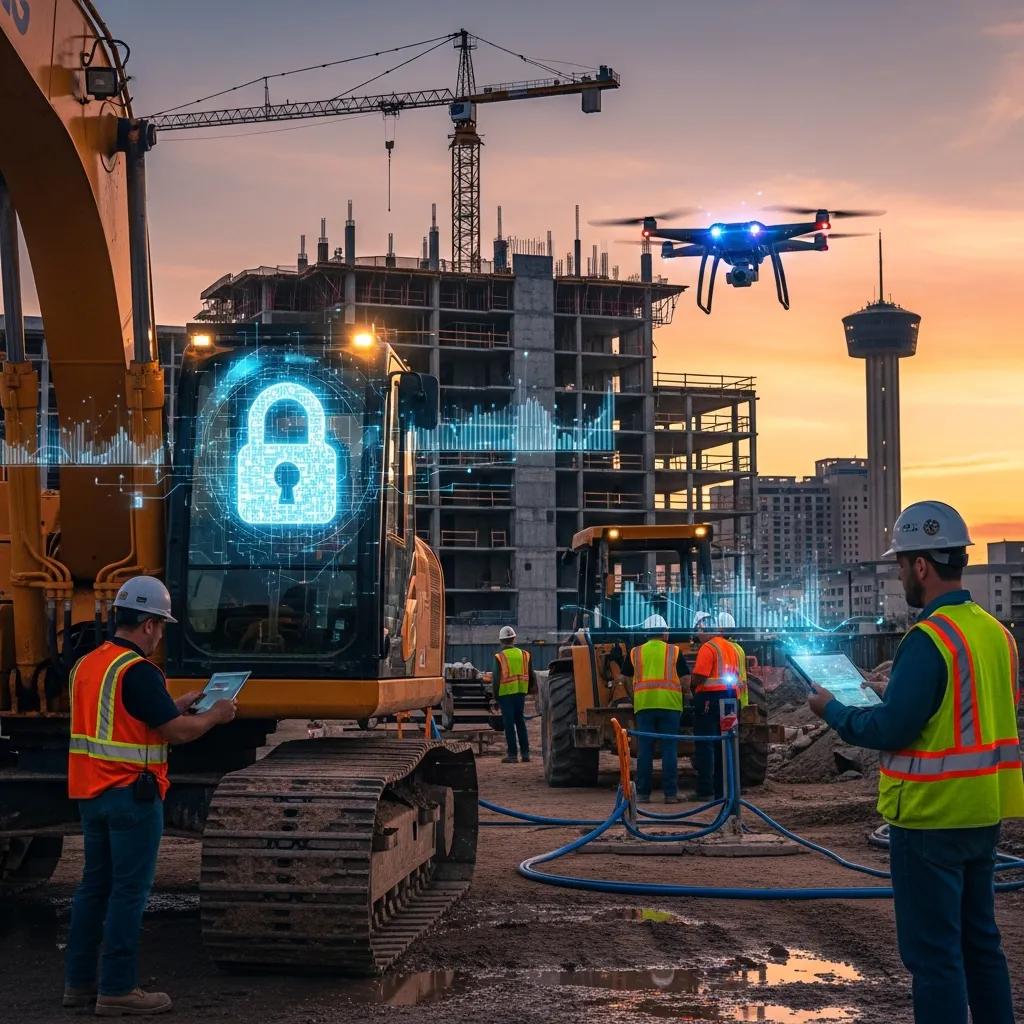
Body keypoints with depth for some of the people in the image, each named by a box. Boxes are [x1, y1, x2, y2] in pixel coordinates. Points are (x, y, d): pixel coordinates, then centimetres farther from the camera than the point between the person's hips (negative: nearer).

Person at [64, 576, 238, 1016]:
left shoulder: (87, 664, 11)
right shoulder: (138, 671, -17)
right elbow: (177, 731, -17)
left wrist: (176, 704, 21)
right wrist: (216, 715, 0)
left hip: (91, 792, 9)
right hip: (130, 794, -9)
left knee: (95, 883, 15)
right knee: (129, 889, -2)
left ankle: (79, 981, 20)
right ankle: (117, 989, 1)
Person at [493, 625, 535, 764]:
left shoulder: (499, 657, -8)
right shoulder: (524, 655, 5)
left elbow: (496, 679, -8)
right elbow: (531, 675, 10)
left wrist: (495, 696, 1)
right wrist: (534, 687, 24)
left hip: (505, 693, -4)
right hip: (521, 692, 4)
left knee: (509, 723, 0)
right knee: (520, 721, 14)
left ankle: (512, 754, 0)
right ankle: (525, 752, 14)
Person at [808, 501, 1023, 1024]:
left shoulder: (928, 638, -19)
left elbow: (890, 731, -20)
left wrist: (832, 710, -5)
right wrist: (894, 691, 16)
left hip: (932, 818, -8)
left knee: (933, 953, -1)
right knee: (980, 941, 18)